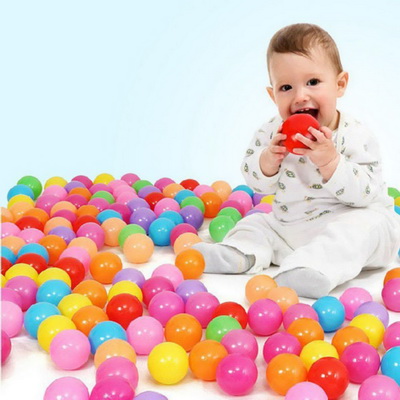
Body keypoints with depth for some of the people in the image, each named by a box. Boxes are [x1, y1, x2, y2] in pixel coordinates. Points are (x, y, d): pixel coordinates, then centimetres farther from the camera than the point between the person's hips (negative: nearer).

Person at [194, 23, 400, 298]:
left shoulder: (355, 136, -15)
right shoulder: (272, 132, -2)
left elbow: (366, 193, -23)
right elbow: (257, 183, 0)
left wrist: (330, 162, -35)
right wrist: (268, 160, -21)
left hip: (346, 221, -5)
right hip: (287, 227, 6)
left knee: (366, 225, -33)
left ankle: (316, 267, -51)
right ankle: (238, 254, -20)